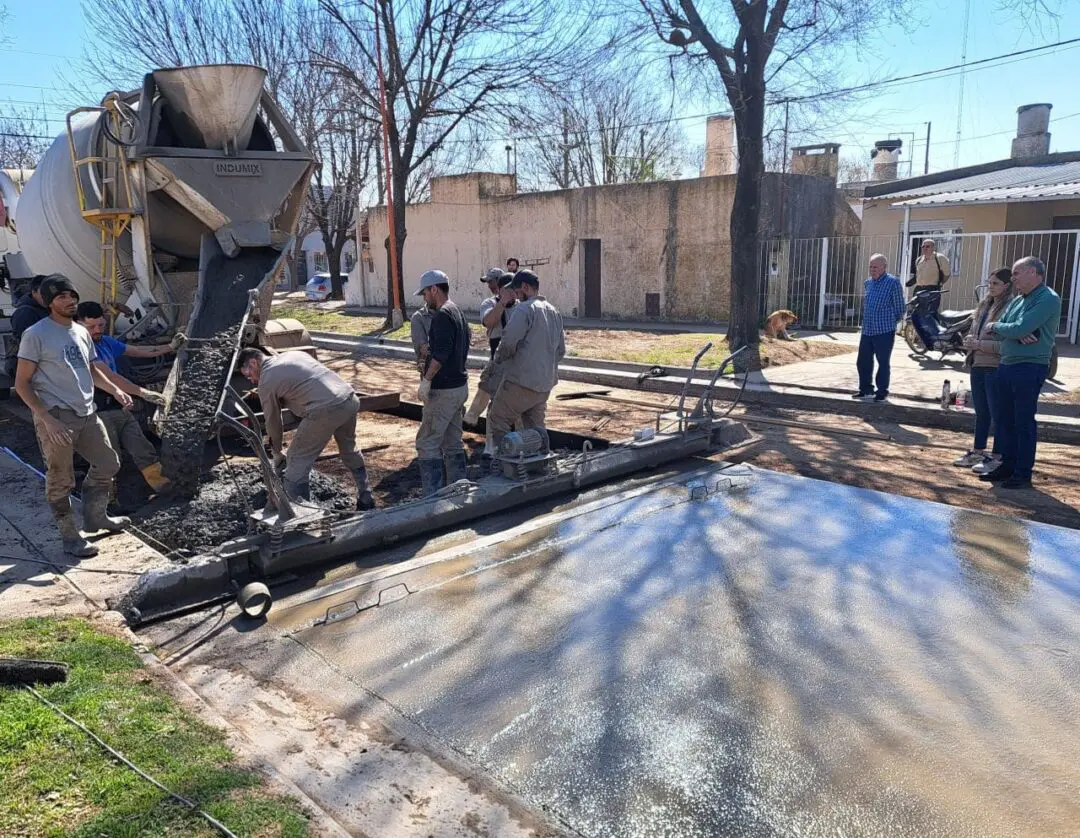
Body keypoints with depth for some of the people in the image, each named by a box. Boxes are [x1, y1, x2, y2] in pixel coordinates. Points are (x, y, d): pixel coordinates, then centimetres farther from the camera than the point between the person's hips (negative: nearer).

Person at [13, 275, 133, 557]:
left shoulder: (82, 332, 11)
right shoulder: (36, 335, -10)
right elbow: (22, 383, -11)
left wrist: (115, 390, 9)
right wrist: (47, 419, -20)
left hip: (87, 414, 8)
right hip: (56, 417, -8)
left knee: (108, 464, 18)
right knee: (61, 481, 1)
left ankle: (95, 517, 36)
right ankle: (69, 537, 13)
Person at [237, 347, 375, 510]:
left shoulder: (266, 381, 6)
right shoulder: (293, 354, 25)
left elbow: (272, 422, 14)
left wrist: (277, 455, 30)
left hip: (325, 410, -8)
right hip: (350, 399, 8)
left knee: (297, 463, 7)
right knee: (350, 450, 30)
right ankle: (366, 499, 40)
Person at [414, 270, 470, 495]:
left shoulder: (442, 315, -15)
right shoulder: (458, 312, 15)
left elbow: (441, 353, -25)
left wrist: (426, 380, -21)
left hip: (443, 390, -10)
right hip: (459, 385, 10)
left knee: (427, 443, -4)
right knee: (453, 443, 15)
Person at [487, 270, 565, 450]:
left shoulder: (524, 309, -13)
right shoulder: (554, 312, 13)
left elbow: (509, 342, -20)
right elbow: (561, 350, 17)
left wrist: (498, 358, -2)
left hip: (521, 381, -8)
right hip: (545, 383, 8)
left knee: (498, 421, 2)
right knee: (535, 428, 16)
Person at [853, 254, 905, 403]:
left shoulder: (893, 283, -8)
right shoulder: (867, 283, 12)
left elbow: (899, 308, -4)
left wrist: (890, 323, 4)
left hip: (884, 331, -6)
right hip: (867, 330, 6)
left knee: (883, 362, 2)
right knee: (863, 361, 9)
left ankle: (882, 392, 12)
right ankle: (866, 389, 22)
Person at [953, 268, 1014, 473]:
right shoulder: (984, 305, 12)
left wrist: (980, 344, -17)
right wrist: (970, 340, -1)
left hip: (996, 367, -8)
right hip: (978, 365, 8)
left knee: (997, 413, 0)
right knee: (981, 412, 17)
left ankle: (997, 457, 8)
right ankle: (978, 451, 27)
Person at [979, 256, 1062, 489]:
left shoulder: (1048, 299, -12)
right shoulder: (1017, 300, 15)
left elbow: (1020, 329, -21)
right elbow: (998, 330, 6)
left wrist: (996, 326, -2)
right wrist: (1018, 335, -14)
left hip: (1030, 368, -8)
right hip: (1007, 365, 8)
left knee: (1024, 422, -3)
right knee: (1006, 419, 13)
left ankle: (1023, 474, 5)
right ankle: (1008, 466, 23)